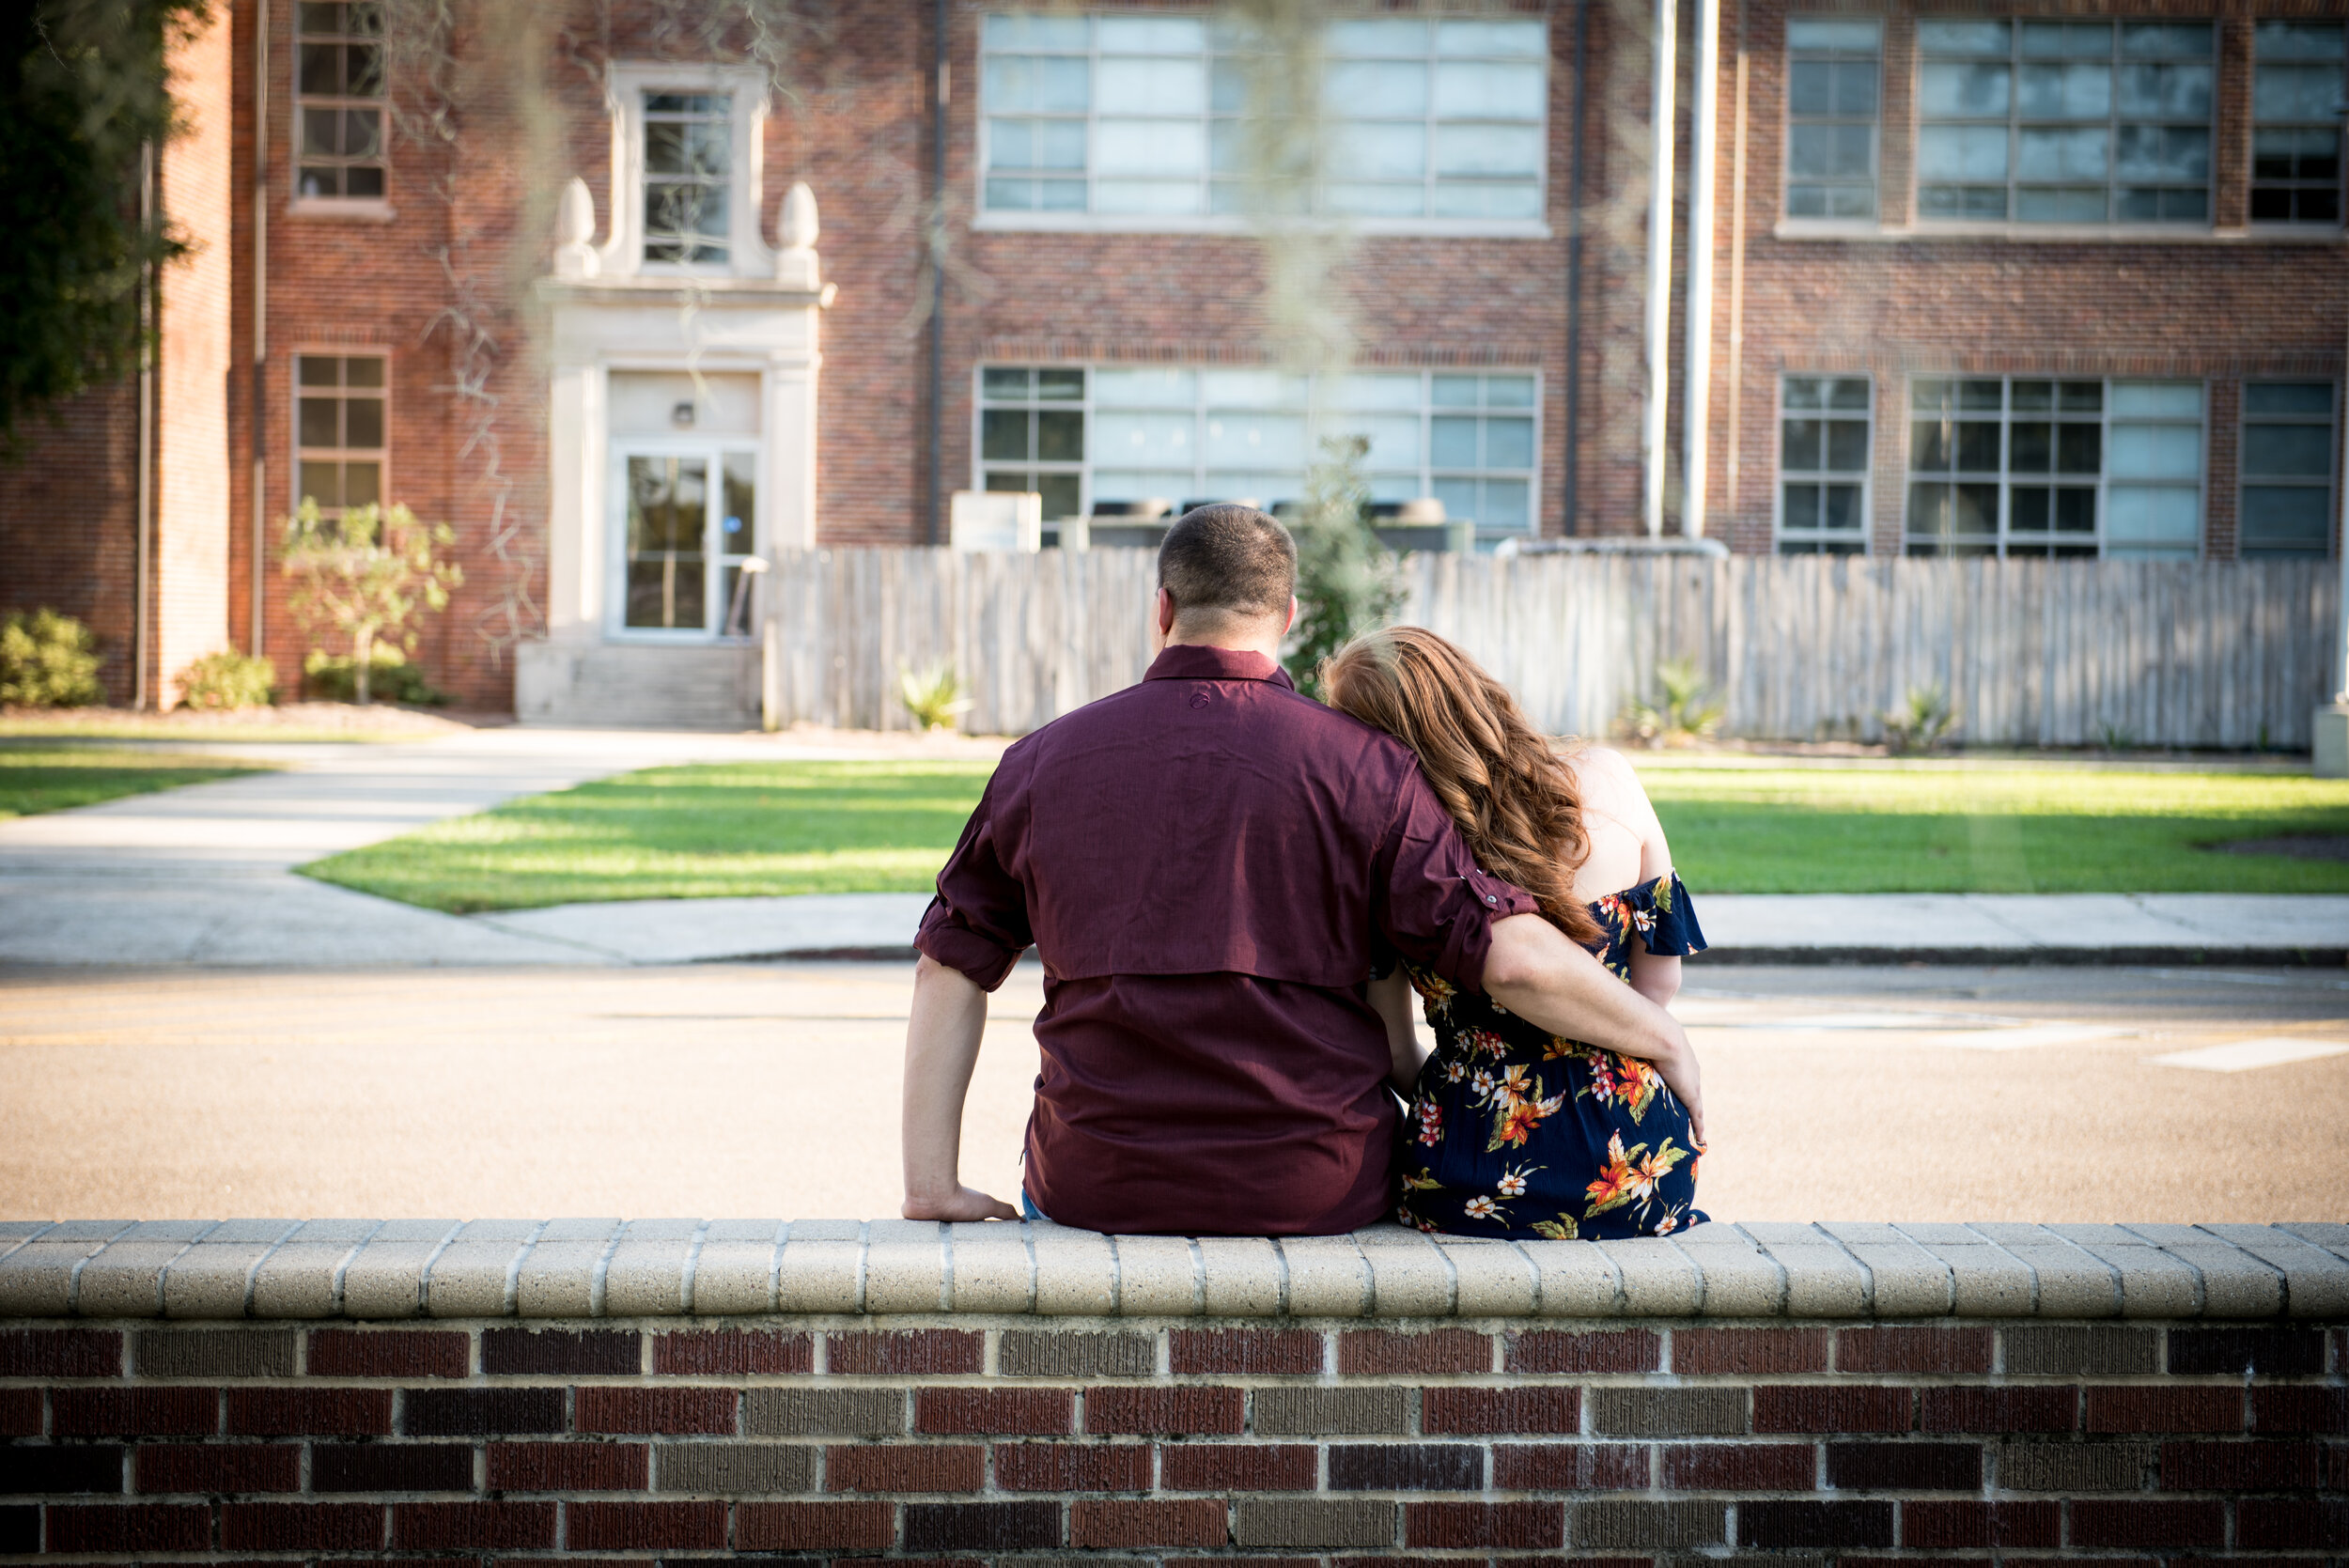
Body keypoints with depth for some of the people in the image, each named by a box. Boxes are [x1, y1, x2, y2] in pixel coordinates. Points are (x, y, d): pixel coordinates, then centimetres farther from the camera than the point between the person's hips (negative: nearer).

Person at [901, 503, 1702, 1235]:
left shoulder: (1041, 761, 4)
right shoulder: (1362, 767, -6)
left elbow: (950, 969, 5)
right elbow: (1512, 956, -11)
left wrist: (934, 1188, 8)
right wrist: (1665, 1039, 3)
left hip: (1097, 1194, 2)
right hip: (1313, 1196, -2)